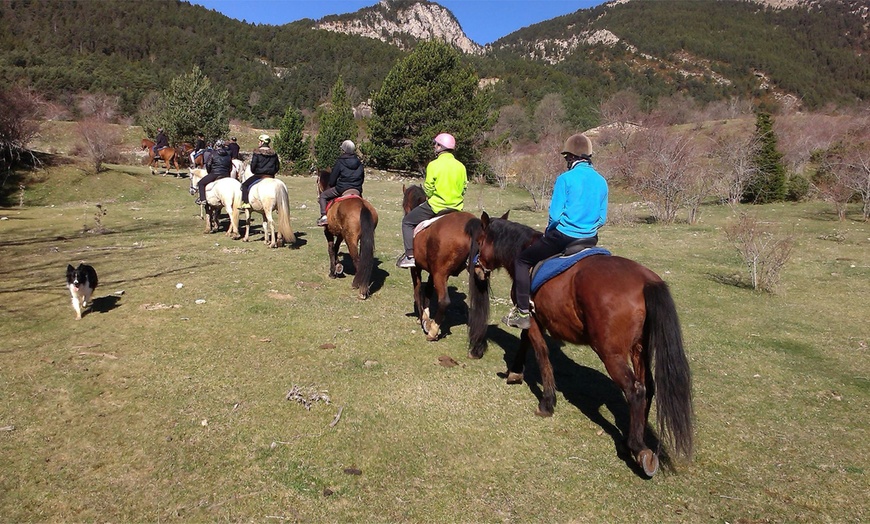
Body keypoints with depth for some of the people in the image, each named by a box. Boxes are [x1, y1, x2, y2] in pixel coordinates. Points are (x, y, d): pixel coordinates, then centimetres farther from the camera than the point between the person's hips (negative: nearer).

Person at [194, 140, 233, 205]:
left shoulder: (213, 154, -2)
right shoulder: (228, 155, 12)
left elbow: (208, 165, -3)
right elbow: (230, 168, 15)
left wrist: (209, 172, 13)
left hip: (215, 174, -5)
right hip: (226, 175, 5)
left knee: (201, 183, 9)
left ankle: (202, 199, -4)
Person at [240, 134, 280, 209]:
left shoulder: (257, 152, -6)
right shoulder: (273, 153, 8)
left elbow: (253, 164, -7)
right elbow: (277, 167, 11)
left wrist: (253, 172, 12)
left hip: (259, 175, -5)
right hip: (270, 176, 5)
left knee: (244, 185, 5)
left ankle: (246, 203, -10)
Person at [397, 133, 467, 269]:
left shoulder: (434, 165, -12)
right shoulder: (461, 166, 3)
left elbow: (428, 189, -10)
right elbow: (464, 187, 8)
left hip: (435, 206, -5)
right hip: (456, 208, 5)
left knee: (407, 222, 11)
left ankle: (410, 256, 2)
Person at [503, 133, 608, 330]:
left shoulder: (566, 178, -12)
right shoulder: (602, 181, 5)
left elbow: (555, 214, -13)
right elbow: (602, 218, 9)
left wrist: (549, 231, 5)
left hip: (563, 237, -6)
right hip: (590, 241, 6)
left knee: (522, 261, 10)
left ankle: (522, 313, 6)